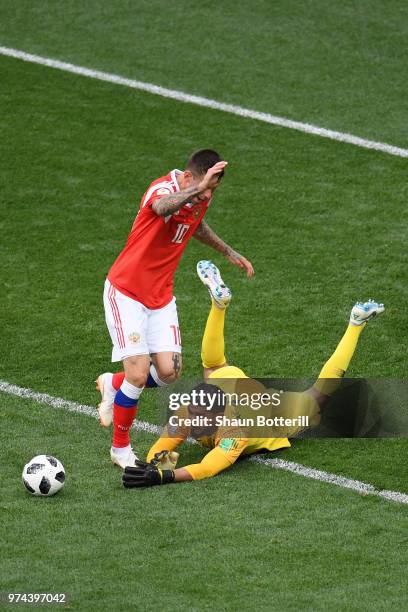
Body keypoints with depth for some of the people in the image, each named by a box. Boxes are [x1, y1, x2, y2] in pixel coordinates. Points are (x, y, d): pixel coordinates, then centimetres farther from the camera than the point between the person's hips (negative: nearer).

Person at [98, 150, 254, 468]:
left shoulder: (200, 198, -1)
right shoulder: (163, 189, -24)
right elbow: (162, 207, -52)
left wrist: (229, 252, 27)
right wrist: (197, 188, -67)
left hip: (161, 297, 7)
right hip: (126, 293, -7)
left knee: (169, 372, -5)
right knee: (139, 374, -13)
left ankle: (113, 385, 26)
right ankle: (120, 448, 8)